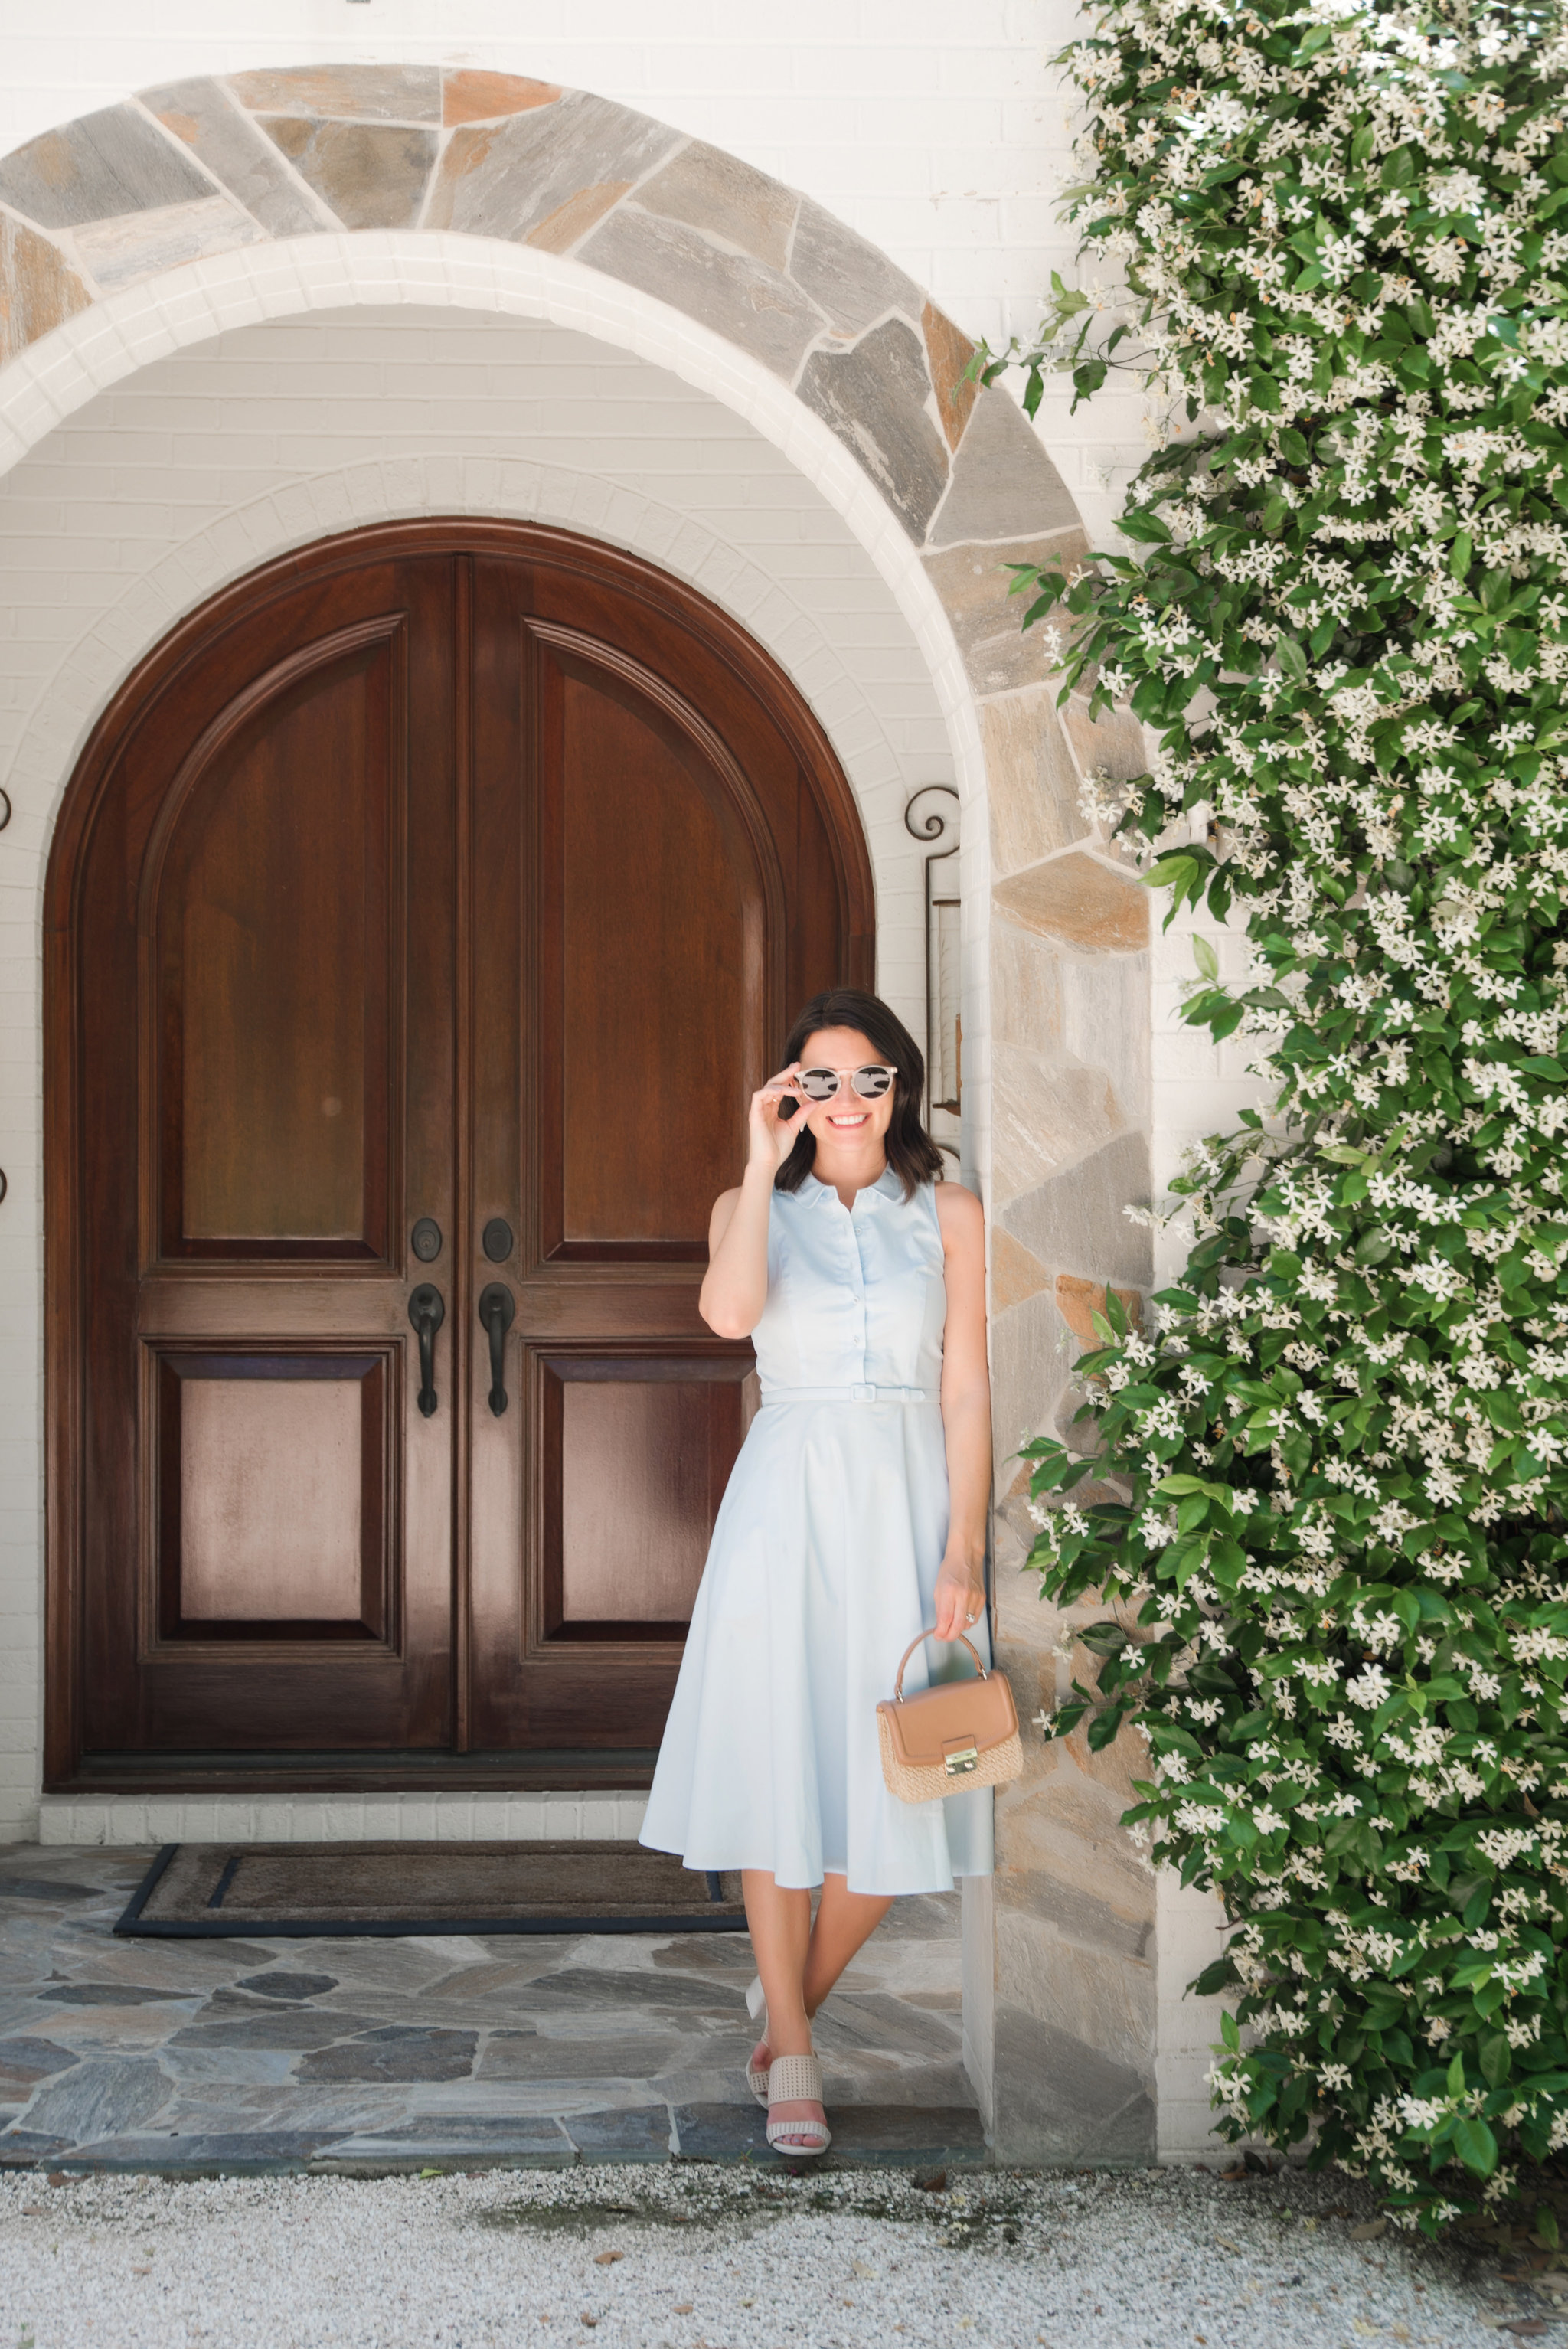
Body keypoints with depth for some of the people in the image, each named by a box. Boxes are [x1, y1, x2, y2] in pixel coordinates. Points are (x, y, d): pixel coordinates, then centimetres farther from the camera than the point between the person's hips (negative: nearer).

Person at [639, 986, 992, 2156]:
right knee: (777, 1769, -2)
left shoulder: (950, 1214, 7)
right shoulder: (753, 1208, 8)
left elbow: (967, 1390, 2)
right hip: (788, 1501, 0)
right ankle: (791, 2056, 9)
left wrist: (963, 1545, -6)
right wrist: (766, 1162, -13)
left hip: (909, 1502, 1)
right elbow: (730, 1313, -15)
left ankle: (790, 2006, 24)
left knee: (893, 1784, 1)